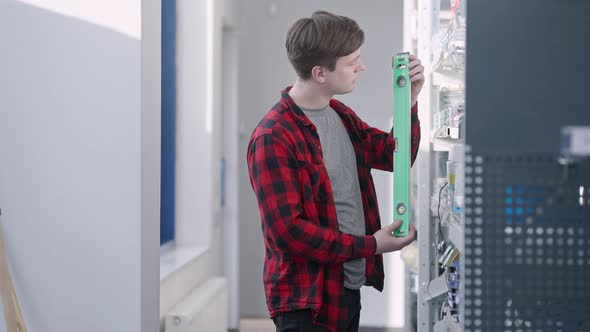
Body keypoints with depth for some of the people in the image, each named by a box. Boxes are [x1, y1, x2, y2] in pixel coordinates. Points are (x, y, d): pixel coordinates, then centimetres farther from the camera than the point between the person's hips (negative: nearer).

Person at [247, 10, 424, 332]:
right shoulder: (273, 139, -18)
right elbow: (287, 230, -21)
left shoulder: (341, 116, 10)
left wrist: (409, 101, 2)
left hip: (349, 290, 8)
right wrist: (370, 245, -16)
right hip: (306, 302, -8)